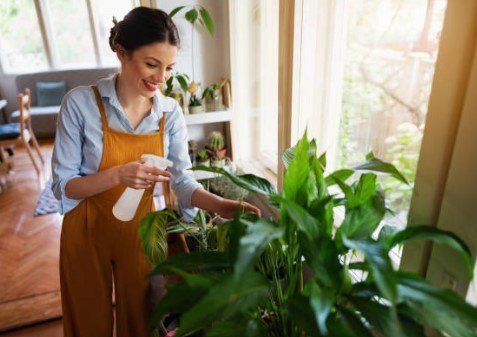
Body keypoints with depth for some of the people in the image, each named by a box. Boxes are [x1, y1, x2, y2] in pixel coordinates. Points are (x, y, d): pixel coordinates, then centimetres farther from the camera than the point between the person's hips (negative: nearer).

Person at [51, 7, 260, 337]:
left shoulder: (170, 112, -8)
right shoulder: (81, 103, -17)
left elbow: (181, 179, -10)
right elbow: (64, 186, -14)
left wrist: (219, 205, -28)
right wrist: (117, 175, -31)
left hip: (140, 232, 2)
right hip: (88, 232, -2)